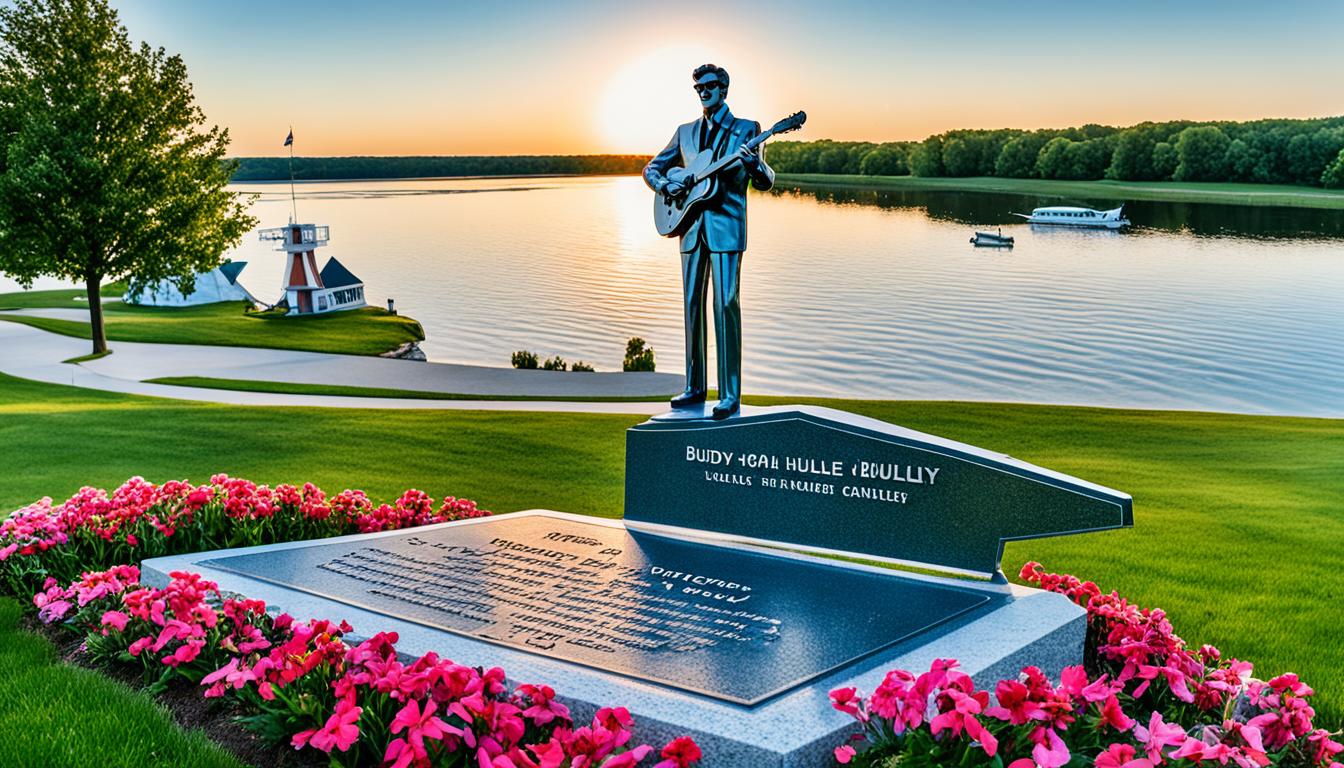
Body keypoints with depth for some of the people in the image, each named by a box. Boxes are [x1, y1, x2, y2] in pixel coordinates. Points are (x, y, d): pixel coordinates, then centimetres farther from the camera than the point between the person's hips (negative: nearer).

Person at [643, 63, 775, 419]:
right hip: (693, 228, 5)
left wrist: (752, 164, -23)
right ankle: (695, 387, 16)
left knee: (725, 304, -11)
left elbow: (766, 182, -1)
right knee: (693, 304, 7)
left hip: (726, 227, -5)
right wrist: (665, 185, -1)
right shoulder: (686, 132, 15)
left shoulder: (746, 130, 3)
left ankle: (730, 396, -10)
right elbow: (652, 168, 21)